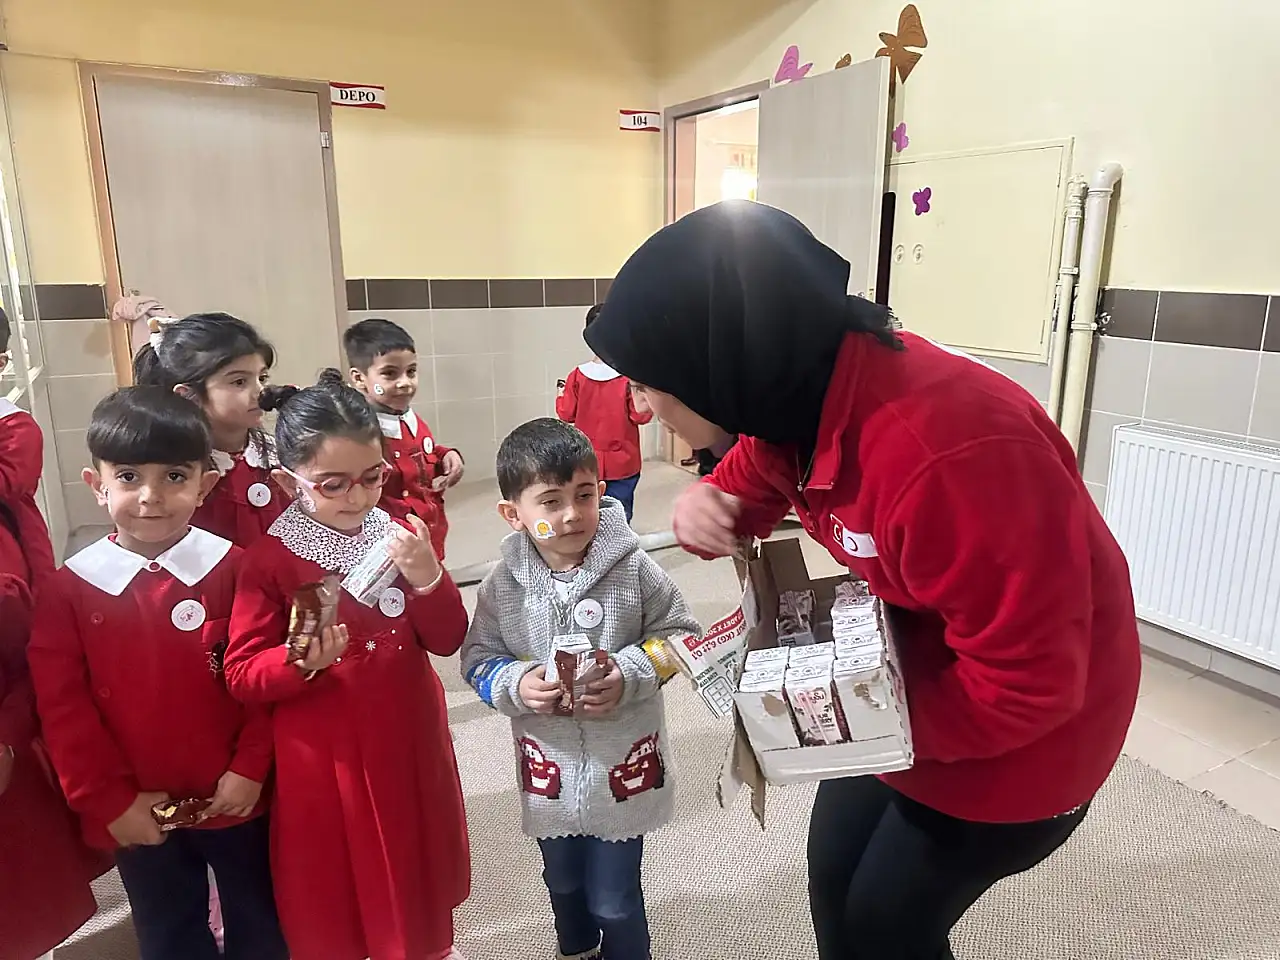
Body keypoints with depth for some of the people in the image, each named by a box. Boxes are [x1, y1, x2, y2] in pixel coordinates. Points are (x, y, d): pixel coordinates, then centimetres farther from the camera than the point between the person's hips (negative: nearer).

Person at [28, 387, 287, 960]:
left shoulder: (232, 568, -12)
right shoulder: (69, 589, -8)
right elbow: (62, 707, -6)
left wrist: (250, 768, -12)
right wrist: (110, 800, -8)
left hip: (236, 797, -1)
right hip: (137, 813, 2)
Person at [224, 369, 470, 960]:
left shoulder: (401, 536, -3)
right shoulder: (270, 559, -13)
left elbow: (447, 641, -3)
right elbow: (241, 675, -10)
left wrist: (427, 578, -21)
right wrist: (302, 662, -29)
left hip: (409, 737, 4)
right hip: (323, 754, -3)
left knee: (416, 872, 22)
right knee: (332, 892, 14)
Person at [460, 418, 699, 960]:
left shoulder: (632, 570, -17)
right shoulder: (503, 586, -13)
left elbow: (679, 635, -8)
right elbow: (478, 658, -3)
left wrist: (629, 675, -23)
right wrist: (517, 685, -22)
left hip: (623, 764, -3)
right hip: (549, 768, 3)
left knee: (614, 900, 12)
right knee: (563, 883, 29)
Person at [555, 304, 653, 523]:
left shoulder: (578, 376, -8)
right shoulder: (630, 377, -16)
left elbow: (566, 414, -1)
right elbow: (641, 416, -14)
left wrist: (560, 395, 16)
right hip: (622, 463, -2)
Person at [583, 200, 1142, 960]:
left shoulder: (947, 457, -40)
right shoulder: (800, 391, -13)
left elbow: (1026, 683, -31)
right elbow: (755, 480, 6)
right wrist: (708, 508, -18)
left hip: (1022, 728, -7)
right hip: (908, 679, 8)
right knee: (833, 878, 21)